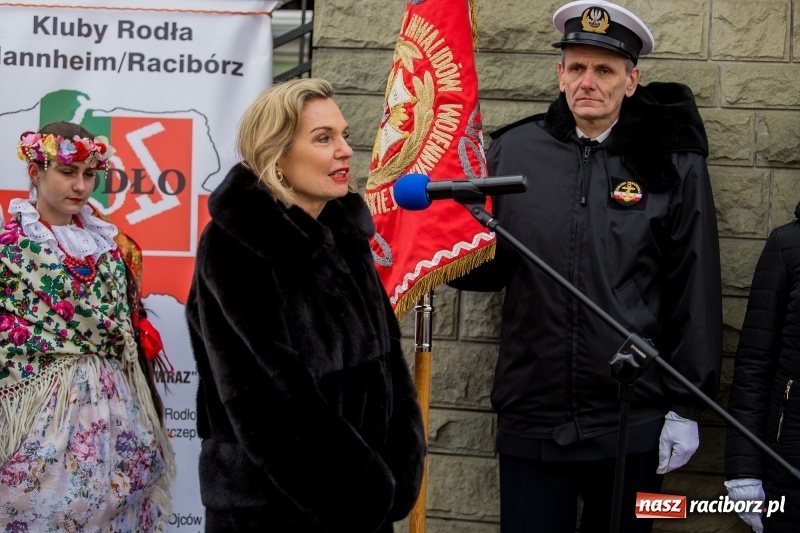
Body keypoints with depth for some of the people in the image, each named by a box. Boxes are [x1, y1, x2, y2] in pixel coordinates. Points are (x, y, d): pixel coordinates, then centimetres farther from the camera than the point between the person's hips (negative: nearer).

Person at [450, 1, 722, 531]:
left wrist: (686, 408, -3)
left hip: (632, 423, -1)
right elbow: (489, 267, 12)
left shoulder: (673, 163, -1)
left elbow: (695, 290, 0)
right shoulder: (515, 150, 4)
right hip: (531, 415, 2)